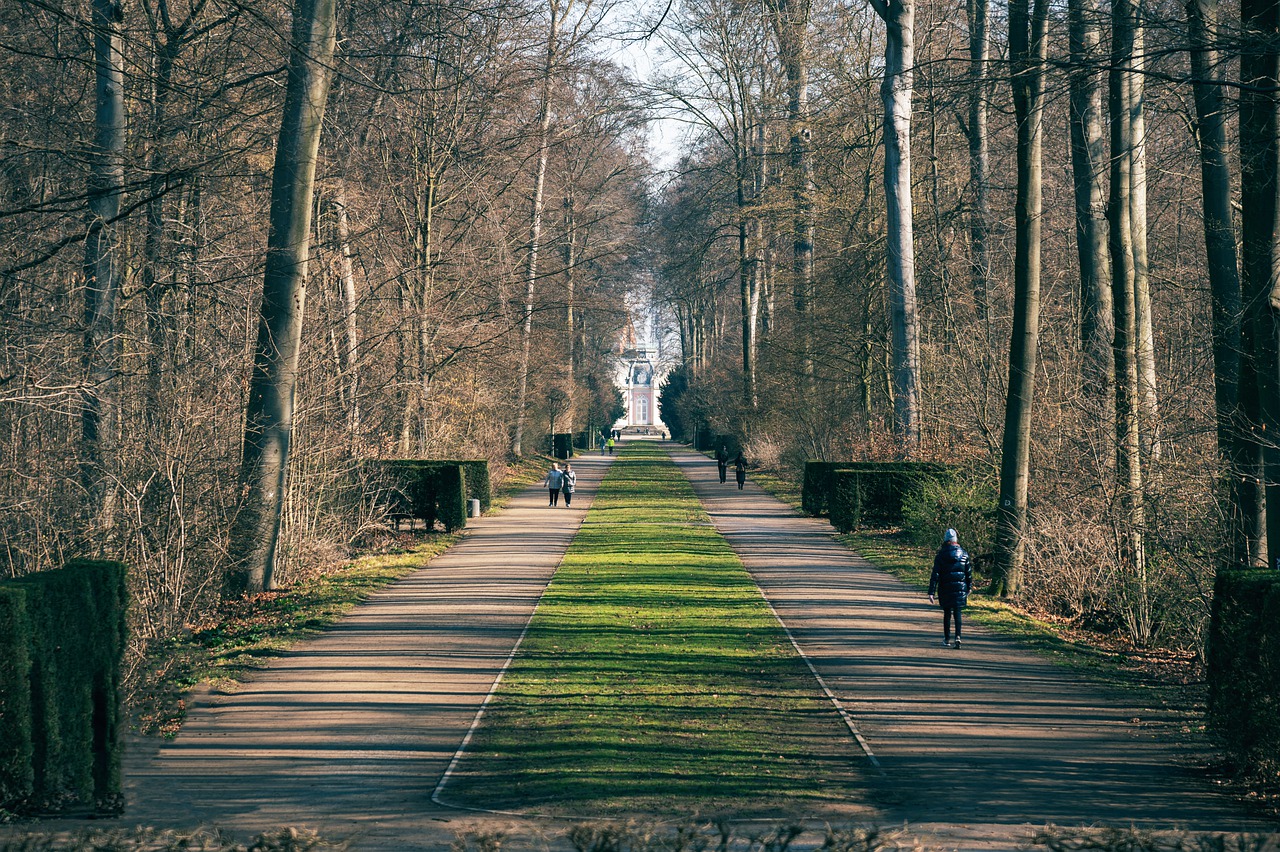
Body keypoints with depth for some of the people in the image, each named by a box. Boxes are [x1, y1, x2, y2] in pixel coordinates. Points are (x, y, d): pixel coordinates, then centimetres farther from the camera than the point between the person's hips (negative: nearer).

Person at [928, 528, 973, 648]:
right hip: (960, 588, 1)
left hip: (945, 589, -1)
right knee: (957, 613, 4)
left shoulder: (941, 555, -5)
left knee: (947, 613, 12)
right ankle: (958, 636, -15)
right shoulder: (964, 554, 2)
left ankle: (947, 639, 18)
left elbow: (935, 575, -8)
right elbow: (969, 574, 6)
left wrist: (931, 592, -7)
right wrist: (968, 589, 17)